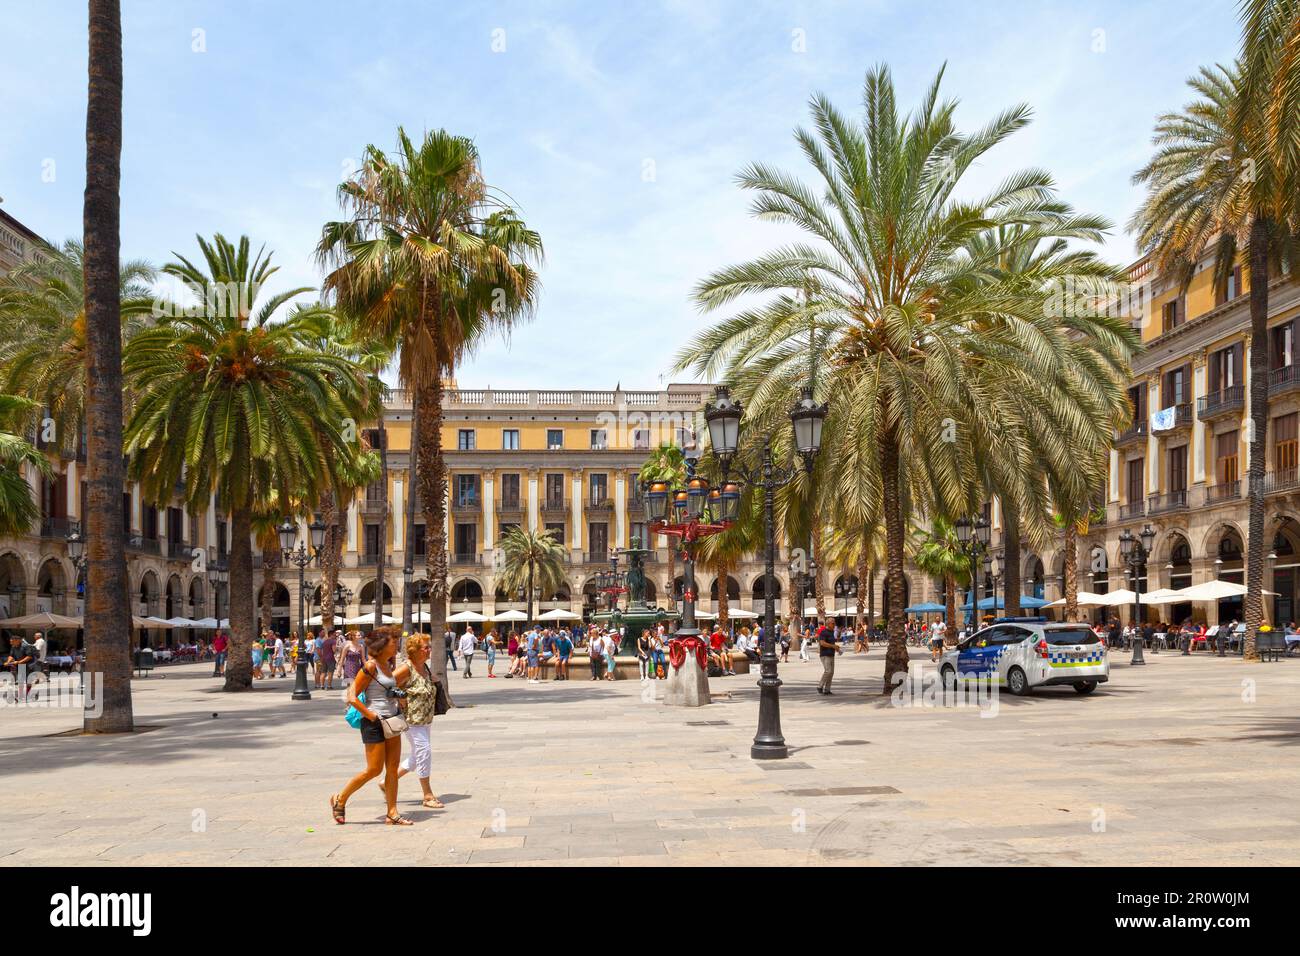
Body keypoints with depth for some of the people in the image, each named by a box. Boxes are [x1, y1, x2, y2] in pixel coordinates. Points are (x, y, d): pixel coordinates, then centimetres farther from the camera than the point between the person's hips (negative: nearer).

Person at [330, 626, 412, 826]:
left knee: (393, 768, 6)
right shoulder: (370, 666, -15)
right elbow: (352, 697, -17)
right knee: (374, 770, -2)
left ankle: (392, 813, 11)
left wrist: (398, 697, 6)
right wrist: (372, 716, -17)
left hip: (391, 721, 8)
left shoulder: (387, 665, 10)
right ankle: (340, 800, 16)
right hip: (374, 724, -8)